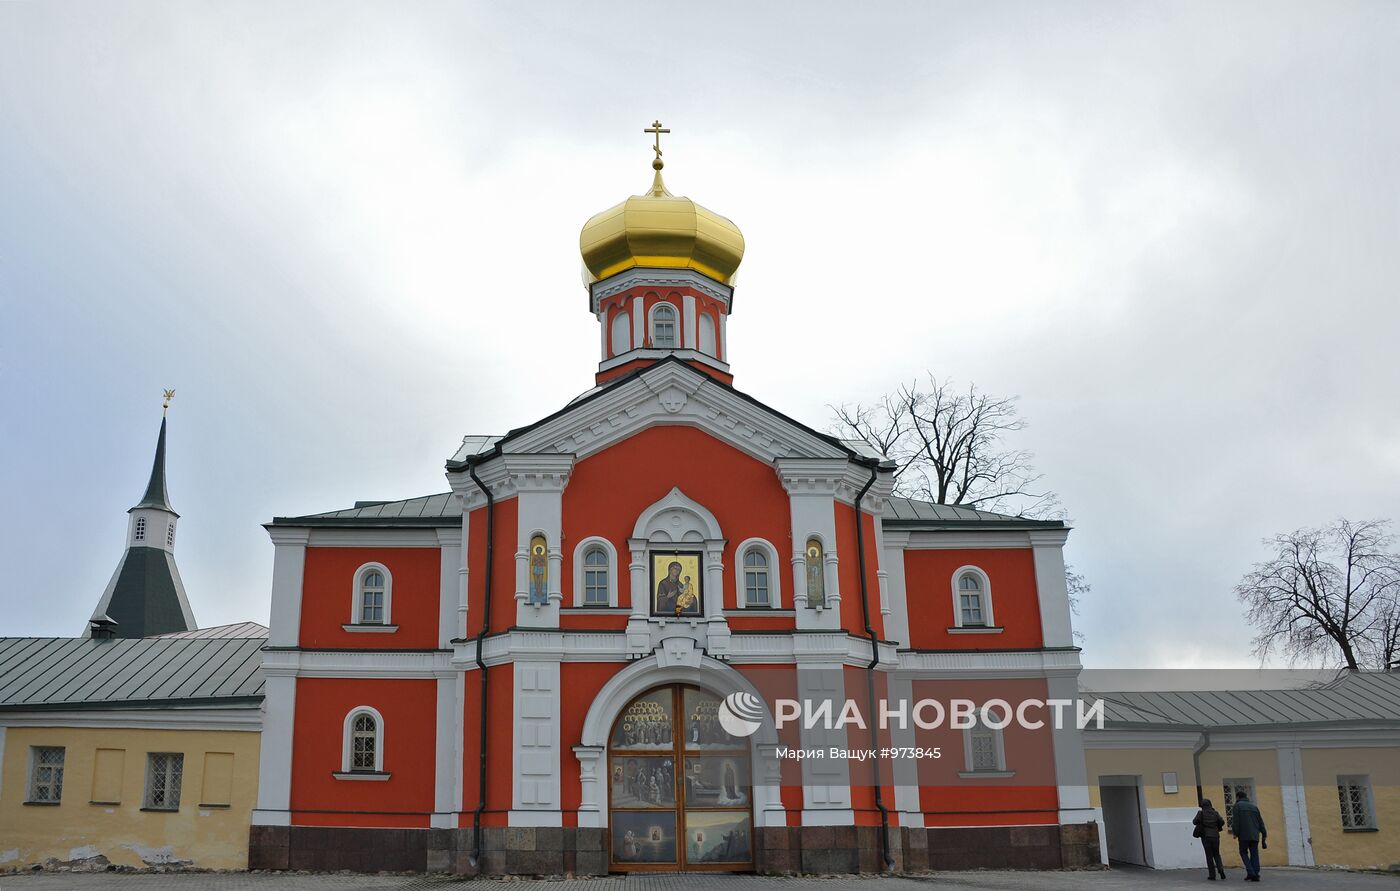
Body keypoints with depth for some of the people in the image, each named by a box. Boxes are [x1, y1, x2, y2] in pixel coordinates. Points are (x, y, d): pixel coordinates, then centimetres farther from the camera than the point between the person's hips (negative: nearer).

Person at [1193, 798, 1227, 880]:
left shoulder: (1201, 813, -2)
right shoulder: (1215, 813, 4)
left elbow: (1195, 822, -10)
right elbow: (1222, 822, -4)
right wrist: (1217, 828, 16)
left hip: (1206, 837, -2)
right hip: (1215, 836, 2)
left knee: (1209, 856, 5)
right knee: (1216, 854, 15)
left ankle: (1212, 875, 1)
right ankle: (1220, 868, -9)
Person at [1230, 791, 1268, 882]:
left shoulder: (1238, 805, 3)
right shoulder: (1254, 806, 19)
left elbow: (1236, 820, -8)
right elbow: (1260, 821, 16)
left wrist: (1235, 833, -6)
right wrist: (1264, 834, 16)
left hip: (1244, 835, -4)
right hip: (1255, 835, 4)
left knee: (1244, 852, 6)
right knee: (1254, 854, 6)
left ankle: (1250, 873, -9)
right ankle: (1255, 875, -3)